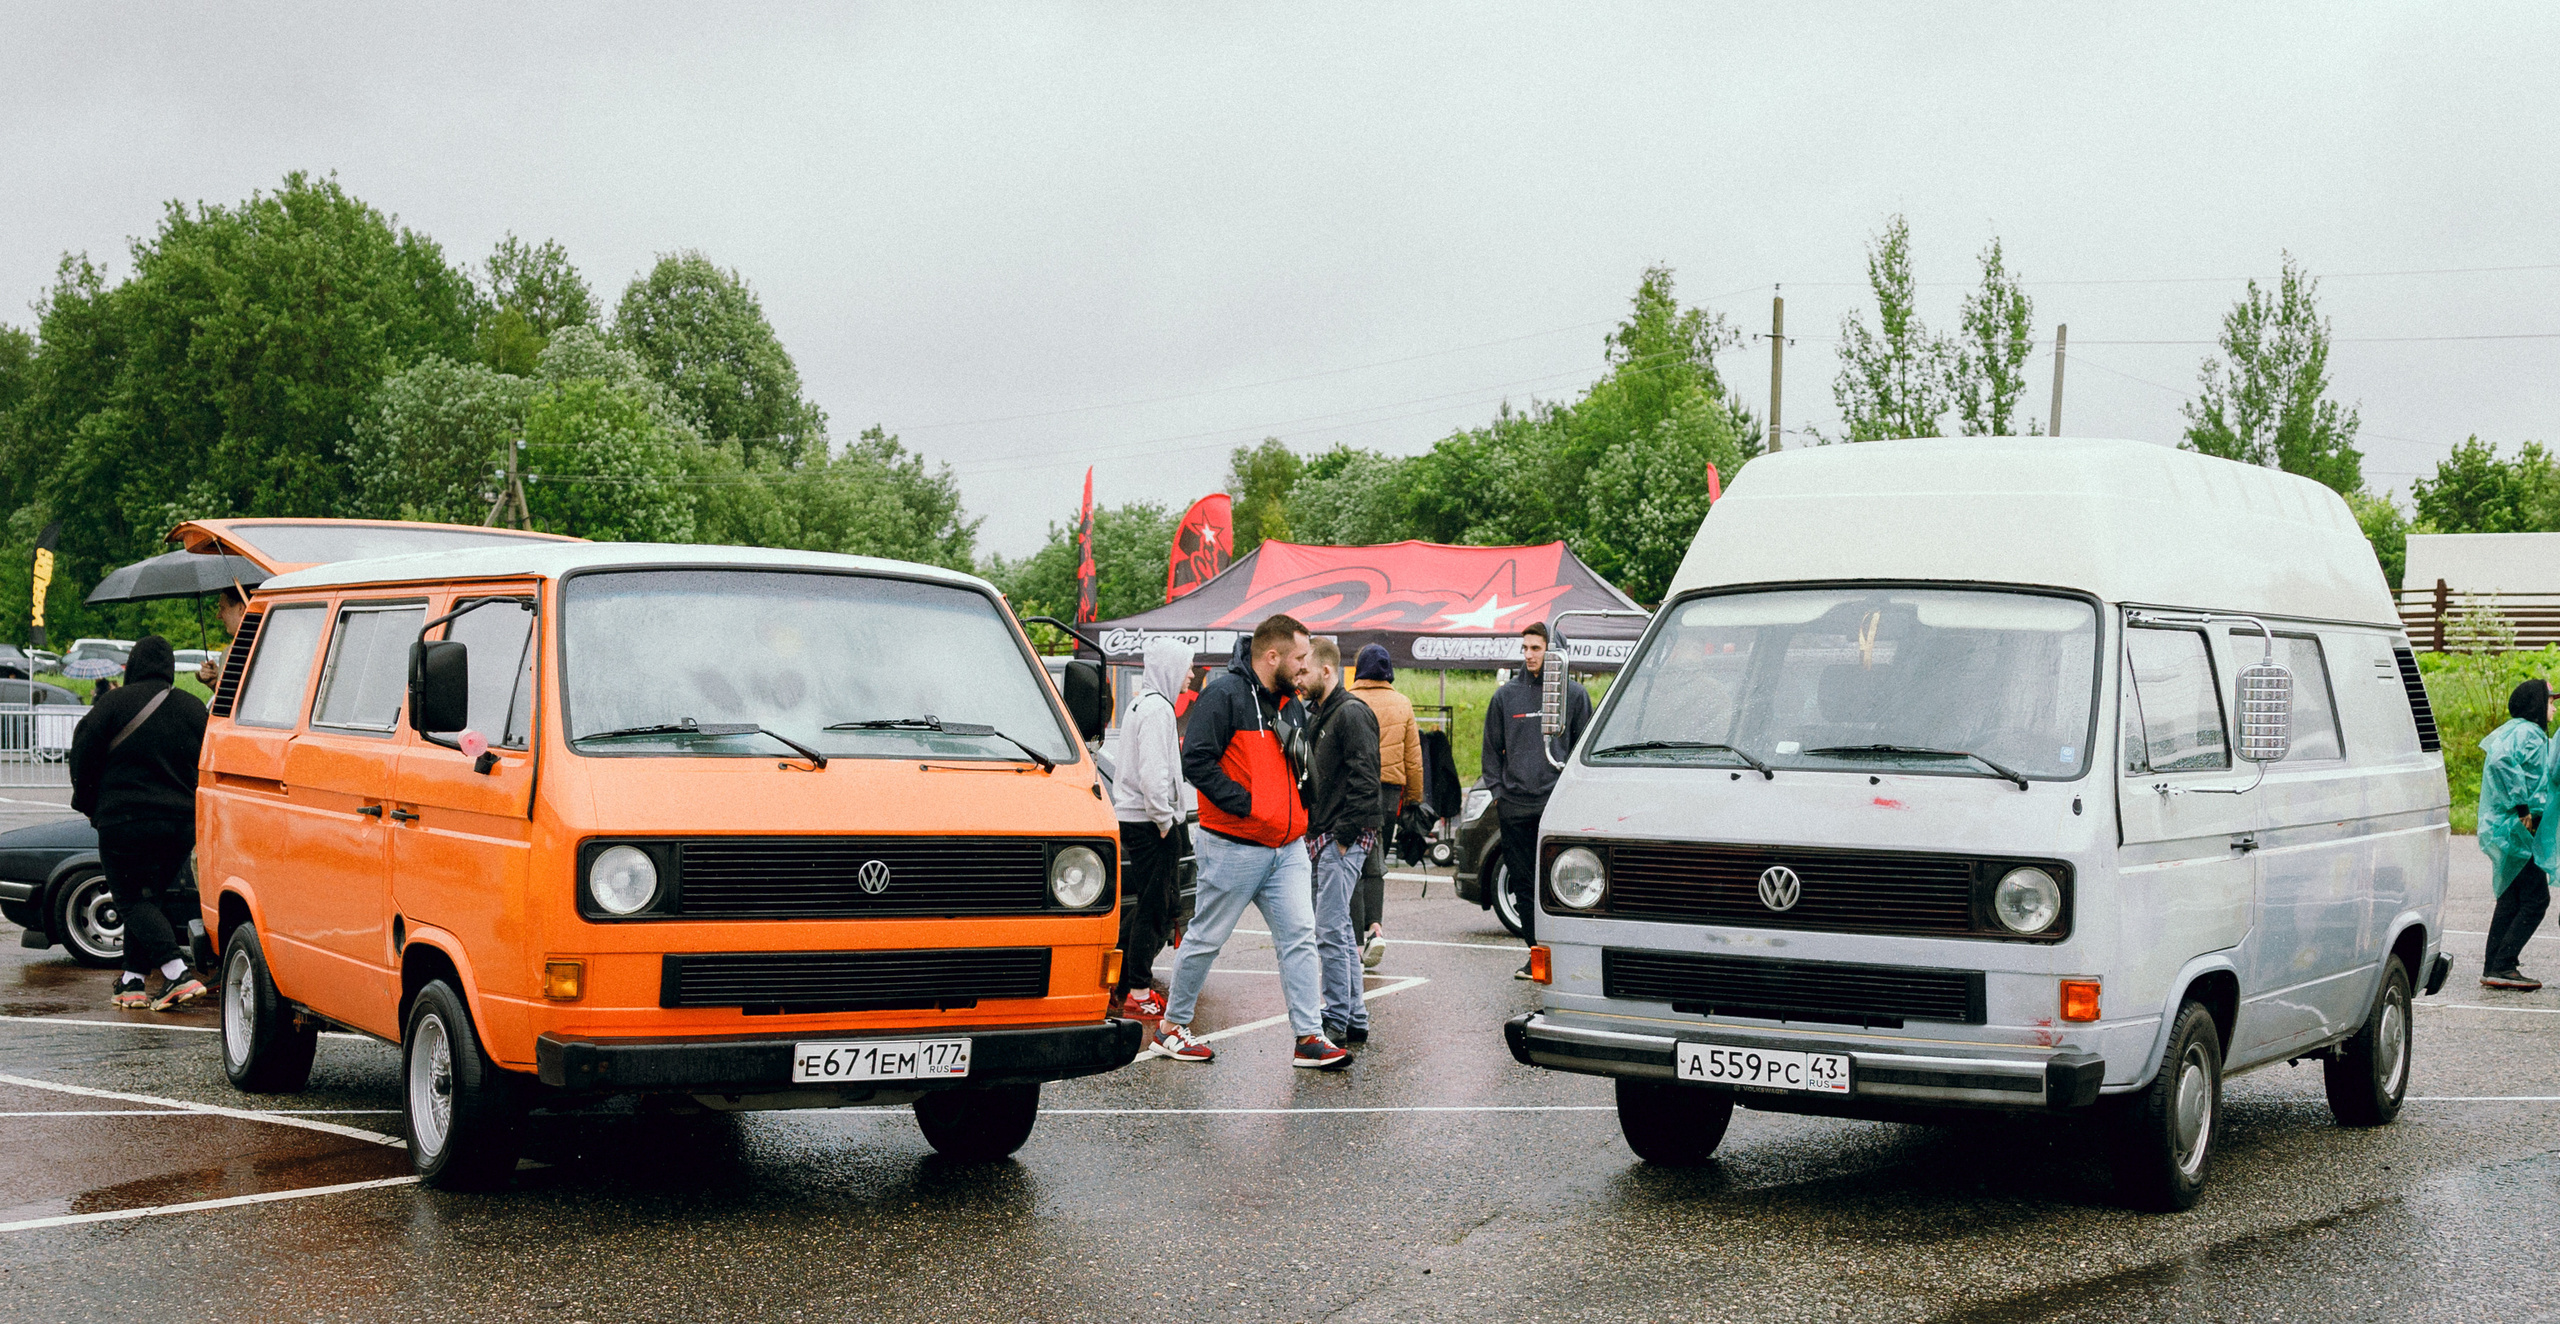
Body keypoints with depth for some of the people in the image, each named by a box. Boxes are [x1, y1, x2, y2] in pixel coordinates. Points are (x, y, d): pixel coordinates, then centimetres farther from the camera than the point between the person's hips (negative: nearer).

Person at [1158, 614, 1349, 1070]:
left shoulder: (1287, 703, 15)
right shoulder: (1225, 695, -11)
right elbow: (1196, 760, -19)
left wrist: (1300, 809, 14)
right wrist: (1244, 804, -21)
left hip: (1286, 848, 7)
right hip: (1234, 848, -7)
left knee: (1299, 937, -1)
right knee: (1206, 939, 4)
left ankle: (1309, 1037, -1)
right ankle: (1173, 1027, 18)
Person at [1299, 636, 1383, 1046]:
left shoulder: (1351, 713, -12)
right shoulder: (1317, 715, 18)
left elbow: (1364, 781, -18)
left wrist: (1344, 836, -19)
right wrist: (1314, 834, 14)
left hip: (1343, 841, -10)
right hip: (1321, 840, 10)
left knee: (1331, 931, -10)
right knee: (1339, 930, 12)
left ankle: (1336, 1021, -7)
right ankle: (1355, 1019, 17)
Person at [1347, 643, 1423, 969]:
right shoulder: (1402, 705, 5)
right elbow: (1413, 758, 8)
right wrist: (1414, 797, 18)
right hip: (1389, 792, 3)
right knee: (1375, 867, 16)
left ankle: (1357, 940, -2)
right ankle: (1375, 927, -1)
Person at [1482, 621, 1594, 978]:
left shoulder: (1573, 695, 6)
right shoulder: (1506, 696, 12)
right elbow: (1492, 748, 16)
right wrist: (1496, 789, 5)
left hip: (1559, 805, -3)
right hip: (1515, 806, 3)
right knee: (1524, 883, 4)